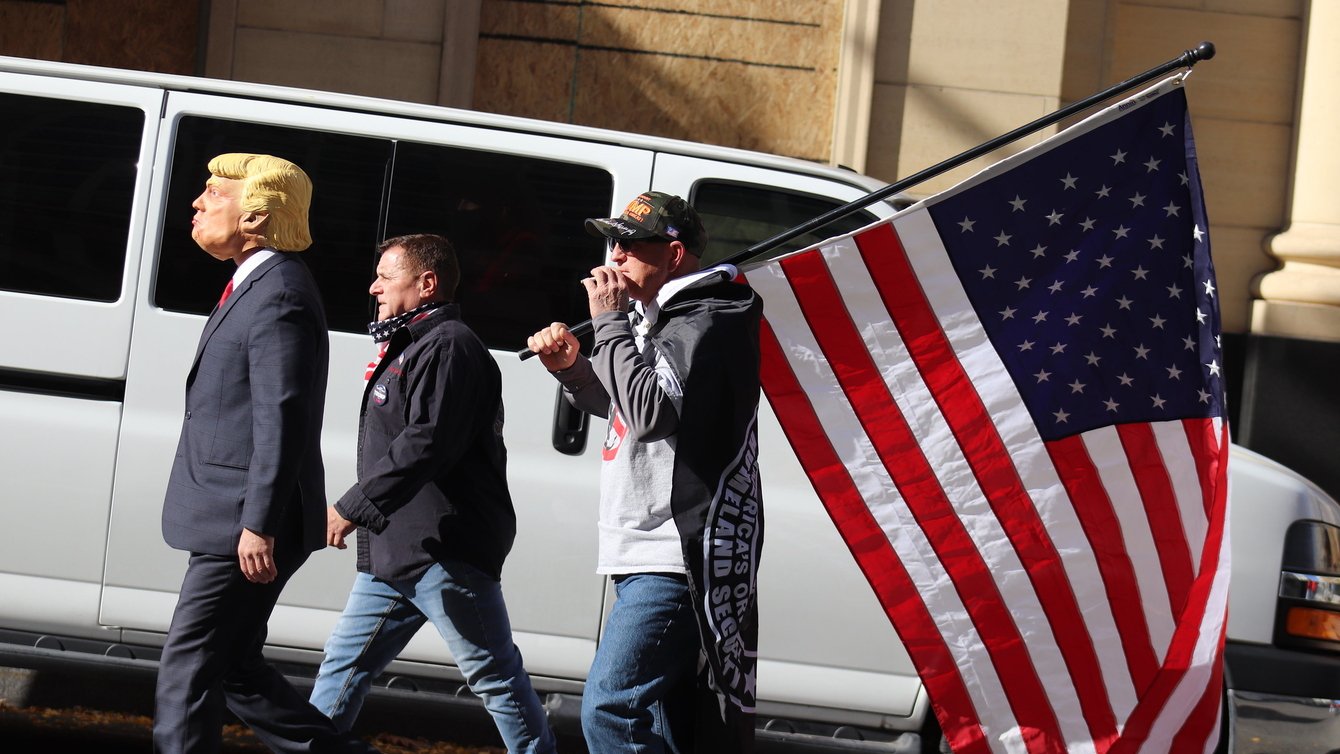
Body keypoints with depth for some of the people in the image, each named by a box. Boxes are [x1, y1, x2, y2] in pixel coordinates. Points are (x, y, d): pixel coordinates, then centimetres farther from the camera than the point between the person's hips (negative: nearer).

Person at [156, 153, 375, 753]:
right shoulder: (253, 286, 17)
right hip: (229, 523, 11)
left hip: (247, 529, -11)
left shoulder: (278, 297, -16)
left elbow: (284, 420, -22)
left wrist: (259, 525, -26)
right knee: (234, 669, 15)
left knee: (189, 668, -8)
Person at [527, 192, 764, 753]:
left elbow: (652, 411, -25)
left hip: (677, 560, -11)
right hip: (654, 554, 11)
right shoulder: (659, 317, 19)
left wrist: (610, 323, -16)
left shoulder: (706, 324, -12)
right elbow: (621, 405, 30)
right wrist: (572, 368, 9)